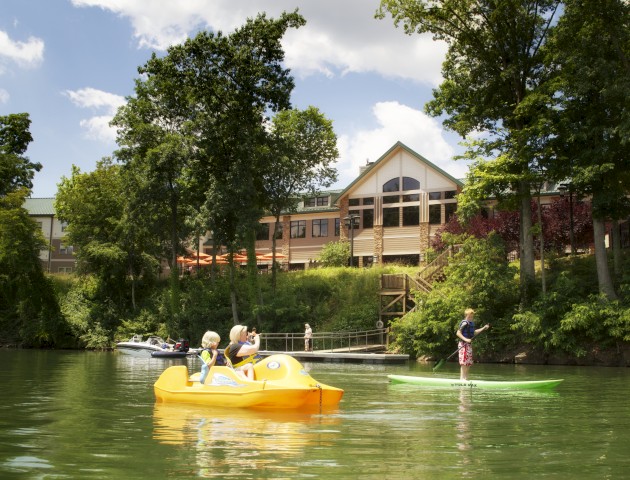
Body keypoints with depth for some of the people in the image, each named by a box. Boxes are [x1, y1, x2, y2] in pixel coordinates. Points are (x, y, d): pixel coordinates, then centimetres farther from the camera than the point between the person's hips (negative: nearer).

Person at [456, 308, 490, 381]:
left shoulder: (471, 323, 14)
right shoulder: (464, 323, -14)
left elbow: (474, 332, 27)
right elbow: (458, 333, -19)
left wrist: (483, 328, 23)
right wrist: (465, 339, -29)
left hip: (469, 344, 9)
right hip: (464, 344, -9)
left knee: (468, 363, 11)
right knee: (464, 362, -9)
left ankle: (465, 378, 17)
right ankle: (462, 378, -8)